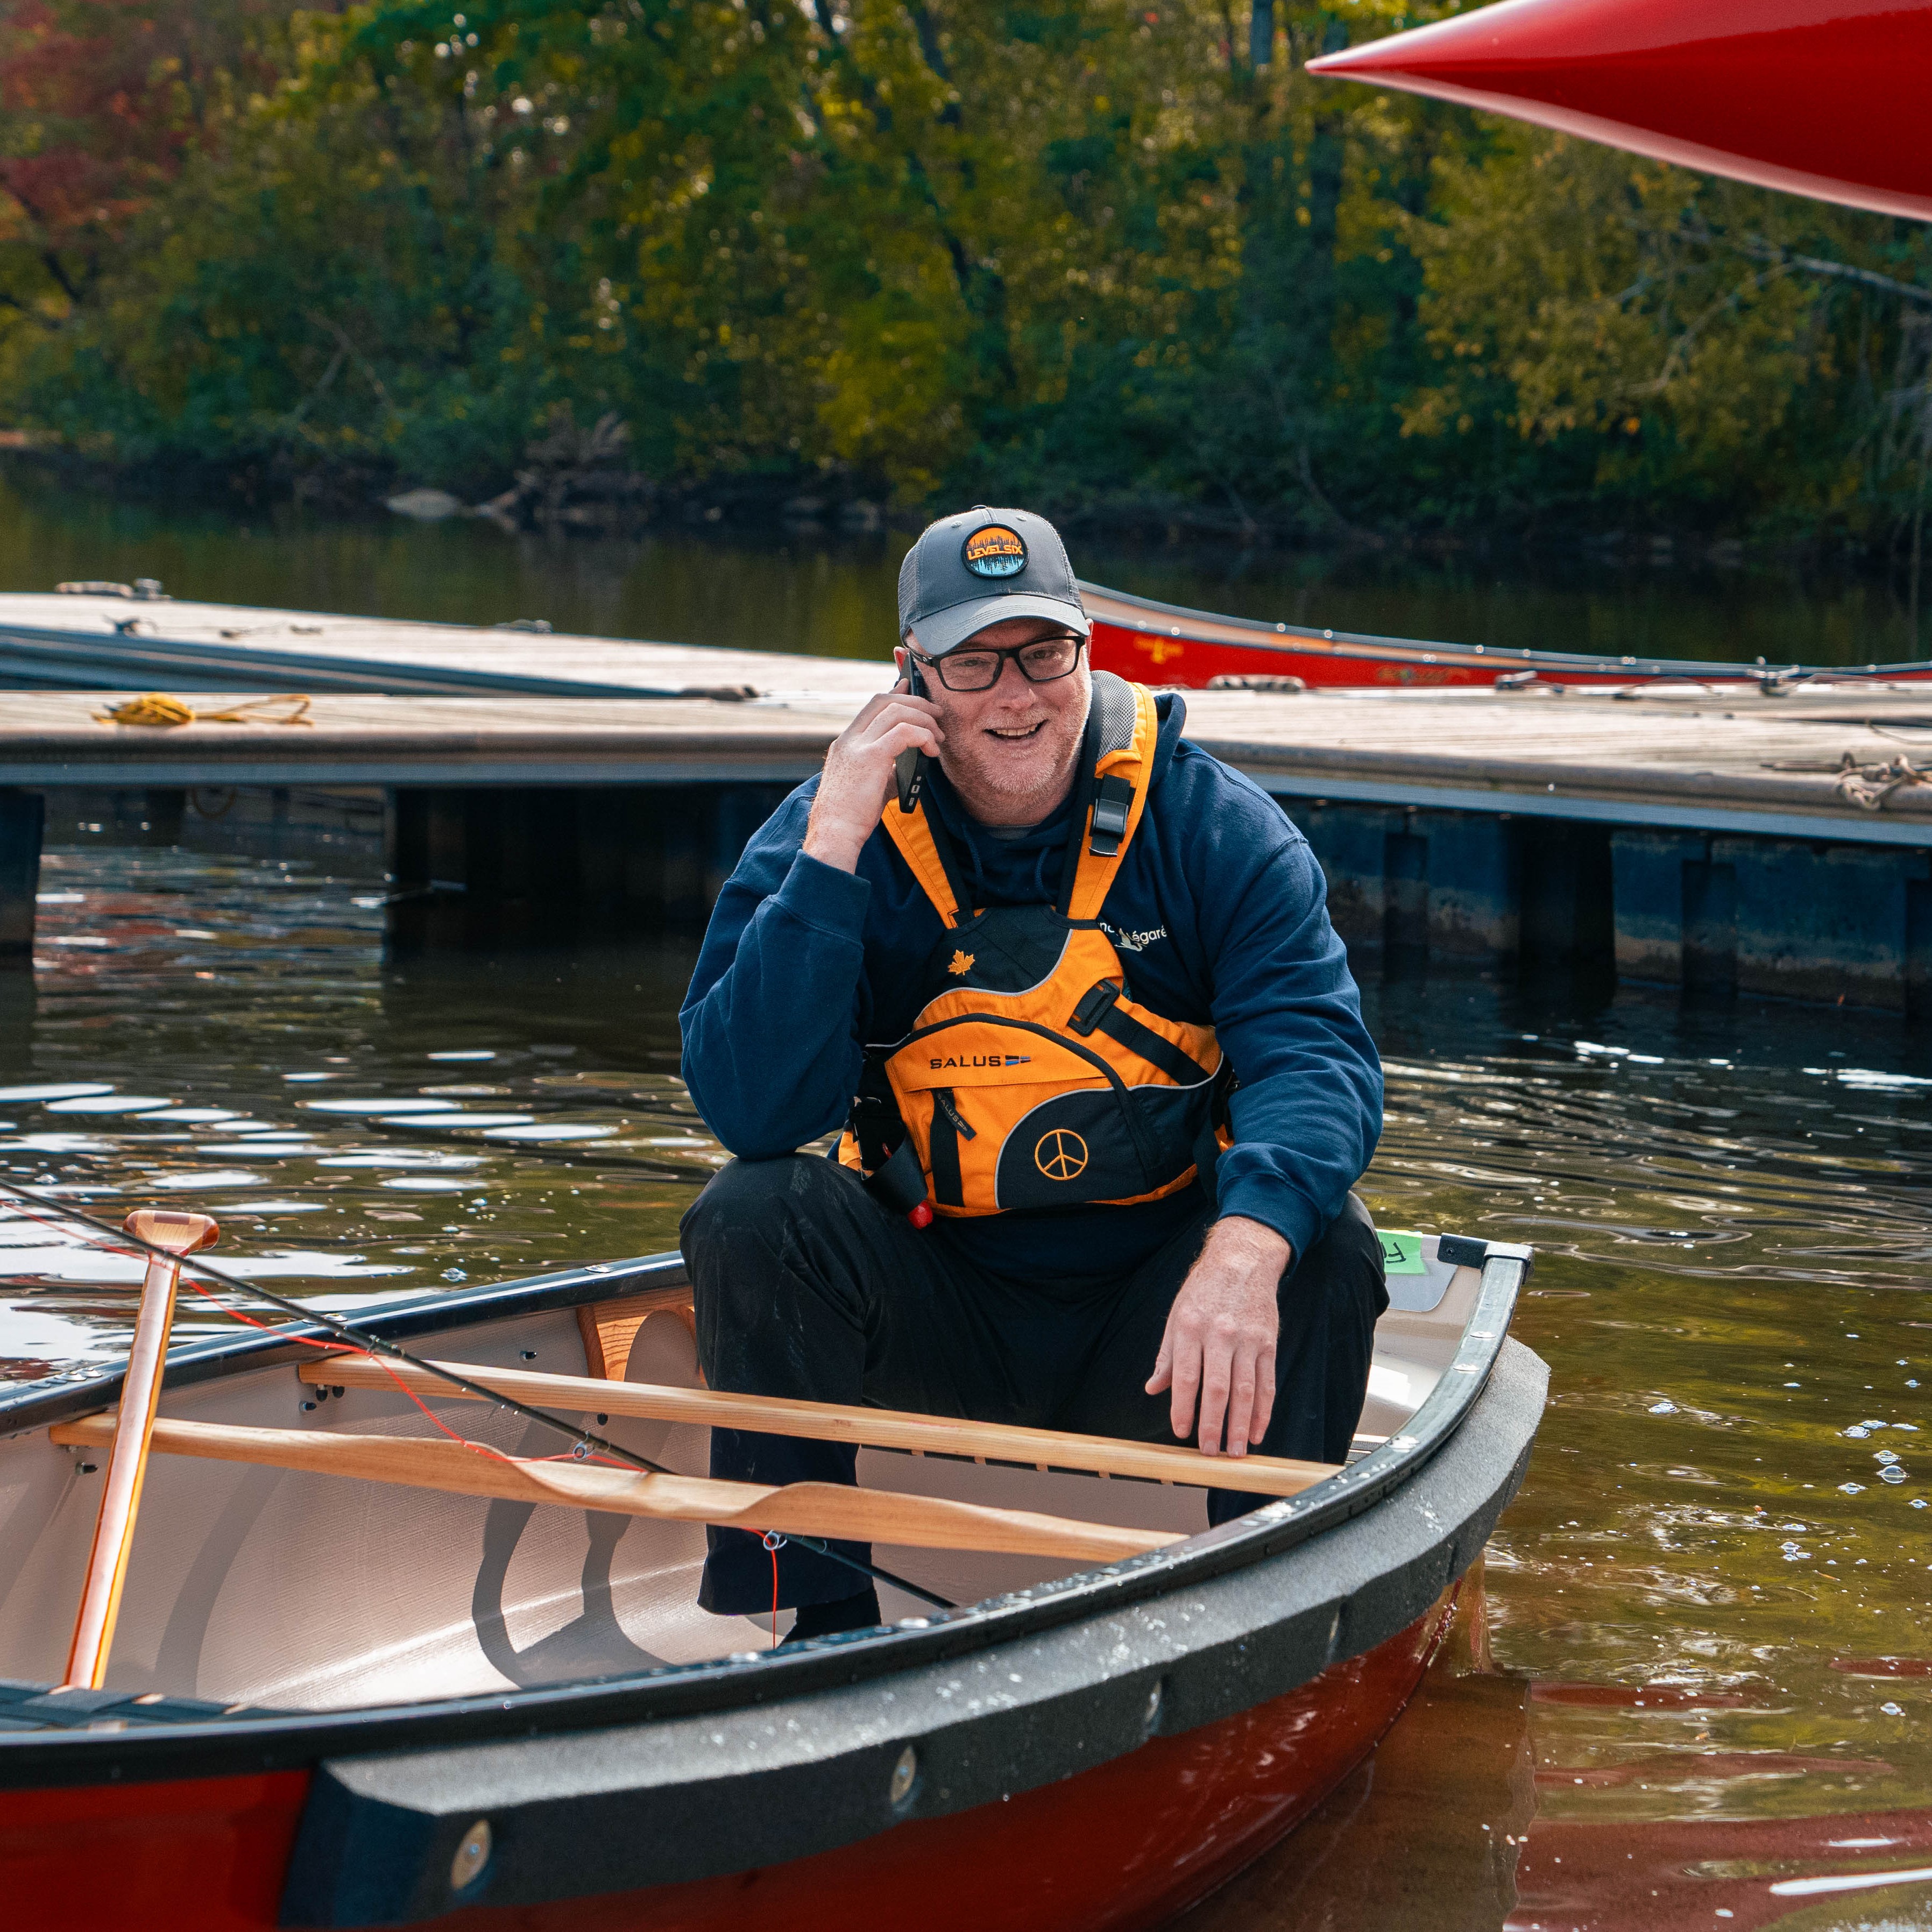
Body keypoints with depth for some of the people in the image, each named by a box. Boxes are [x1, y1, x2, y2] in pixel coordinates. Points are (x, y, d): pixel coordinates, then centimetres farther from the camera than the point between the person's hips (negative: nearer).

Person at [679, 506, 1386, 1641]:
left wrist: (1247, 1247, -41)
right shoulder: (825, 836, -7)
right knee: (753, 1217, -24)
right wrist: (833, 850, -26)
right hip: (935, 1321, 0)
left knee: (1326, 1246, -27)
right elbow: (749, 1108, -19)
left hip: (1149, 1330, 0)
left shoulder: (1210, 824, -7)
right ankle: (808, 1632, -13)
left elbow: (1314, 1047, -20)